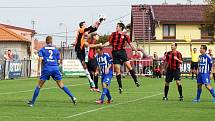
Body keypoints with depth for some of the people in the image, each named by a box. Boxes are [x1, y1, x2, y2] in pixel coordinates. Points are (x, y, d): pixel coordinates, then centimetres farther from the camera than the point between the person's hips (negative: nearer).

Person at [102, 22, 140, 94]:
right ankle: (120, 87, 5)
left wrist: (136, 50, 0)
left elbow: (131, 44, 6)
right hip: (115, 53, 1)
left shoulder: (125, 36, 3)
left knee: (128, 66, -14)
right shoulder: (114, 34, 8)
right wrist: (102, 45, -1)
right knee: (117, 70, -1)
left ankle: (136, 81, -4)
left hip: (122, 52, -1)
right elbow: (109, 42, 11)